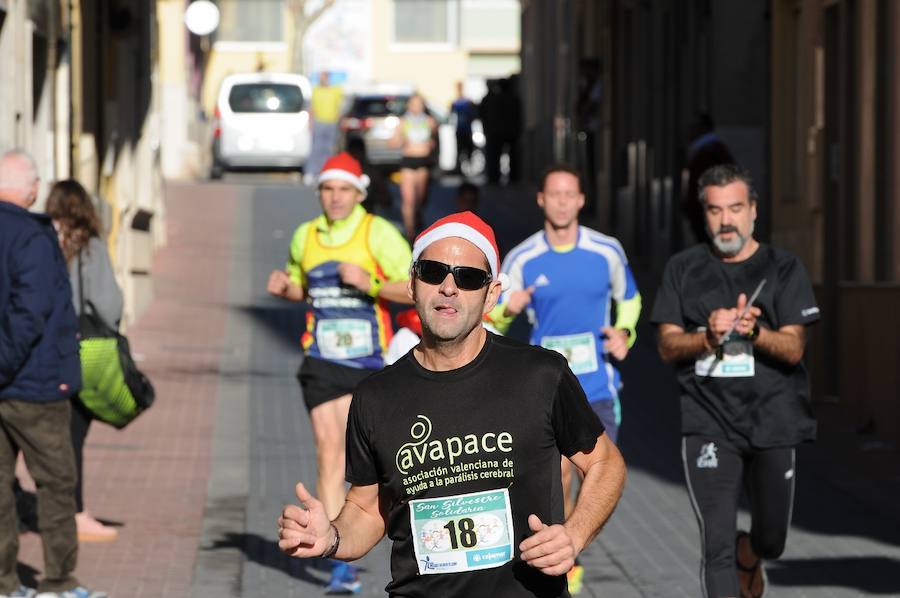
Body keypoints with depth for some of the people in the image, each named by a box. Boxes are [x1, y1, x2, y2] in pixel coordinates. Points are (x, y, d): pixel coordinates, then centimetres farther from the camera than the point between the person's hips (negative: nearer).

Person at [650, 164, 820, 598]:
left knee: (771, 540, 13)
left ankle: (749, 556, 49)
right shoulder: (683, 270, 8)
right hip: (708, 422, -1)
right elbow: (668, 346, 2)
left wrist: (754, 333, -25)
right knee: (717, 544, -11)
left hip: (772, 419, 1)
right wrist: (708, 335, -18)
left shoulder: (784, 269, 4)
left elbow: (793, 349, -5)